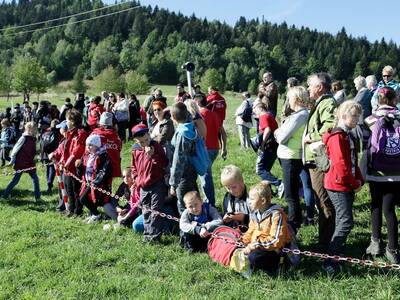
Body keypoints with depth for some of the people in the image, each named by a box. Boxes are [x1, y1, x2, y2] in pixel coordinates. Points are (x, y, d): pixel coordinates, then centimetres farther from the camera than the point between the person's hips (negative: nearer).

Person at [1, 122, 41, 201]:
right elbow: (15, 149, -11)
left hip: (30, 163, 7)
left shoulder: (33, 139, 6)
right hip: (21, 163, -7)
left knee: (35, 179, 6)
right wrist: (13, 160, -6)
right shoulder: (24, 138, -15)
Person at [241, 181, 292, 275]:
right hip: (257, 245, 8)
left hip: (274, 249, -8)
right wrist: (243, 243, -7)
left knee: (254, 257, -29)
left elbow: (276, 241, -25)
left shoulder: (276, 214, -19)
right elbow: (251, 232, 13)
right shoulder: (254, 213, 5)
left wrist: (253, 246, -26)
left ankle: (274, 268, -7)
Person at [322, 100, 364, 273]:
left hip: (349, 186, 10)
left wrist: (359, 180, 5)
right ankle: (330, 259, -9)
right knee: (346, 222, -12)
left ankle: (339, 251, 25)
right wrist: (355, 184, -11)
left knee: (343, 221, 14)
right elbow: (341, 165, -20)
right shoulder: (337, 136, -16)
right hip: (339, 185, -10)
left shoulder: (349, 135, 14)